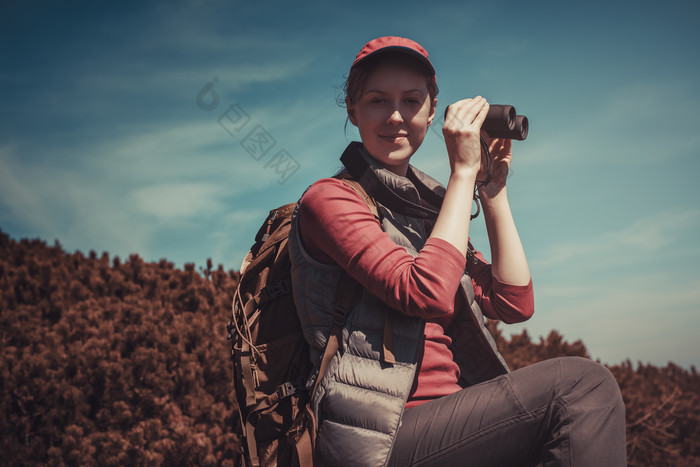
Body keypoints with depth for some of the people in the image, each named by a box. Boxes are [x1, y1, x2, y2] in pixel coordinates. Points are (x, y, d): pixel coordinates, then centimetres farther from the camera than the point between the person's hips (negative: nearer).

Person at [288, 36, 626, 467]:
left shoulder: (427, 210, 18)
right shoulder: (330, 199, -3)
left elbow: (515, 304, 10)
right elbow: (428, 293, -19)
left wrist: (492, 190, 8)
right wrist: (463, 173, -10)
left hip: (447, 425, 7)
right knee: (579, 384, -19)